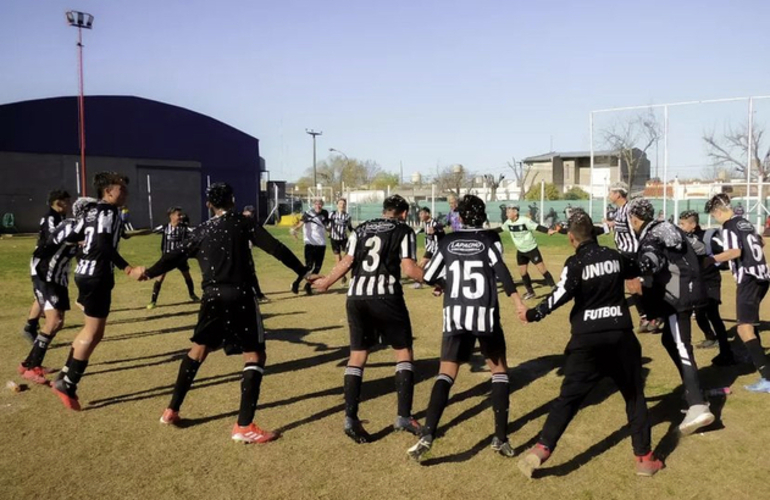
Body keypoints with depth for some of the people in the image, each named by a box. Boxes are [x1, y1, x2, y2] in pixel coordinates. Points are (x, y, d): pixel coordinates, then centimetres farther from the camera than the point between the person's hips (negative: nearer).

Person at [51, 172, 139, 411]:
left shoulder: (92, 211, 15)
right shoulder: (109, 212, -12)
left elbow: (70, 239, 18)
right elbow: (104, 245, -26)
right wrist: (127, 268, -30)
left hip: (85, 273, 10)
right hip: (97, 276, -10)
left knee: (93, 331, 18)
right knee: (93, 332, -3)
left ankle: (64, 377, 23)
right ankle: (67, 384, 1)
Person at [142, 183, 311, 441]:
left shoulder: (201, 231, 14)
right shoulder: (242, 222, 3)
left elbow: (176, 256, 23)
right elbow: (275, 248, -6)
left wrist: (148, 273, 41)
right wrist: (303, 272, -2)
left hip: (213, 296, 5)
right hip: (240, 296, -5)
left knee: (199, 349, 23)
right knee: (255, 355, 0)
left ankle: (171, 411, 30)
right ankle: (244, 426, -7)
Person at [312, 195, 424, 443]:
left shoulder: (361, 229, 19)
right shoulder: (404, 231, 7)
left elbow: (347, 262, 7)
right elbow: (408, 268, -4)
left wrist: (326, 282, 20)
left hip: (356, 296, 4)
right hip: (386, 295, -4)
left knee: (357, 354, 12)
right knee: (404, 352, 9)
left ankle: (351, 418, 6)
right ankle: (404, 416, 4)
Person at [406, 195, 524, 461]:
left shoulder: (447, 241, 9)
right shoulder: (490, 238, 3)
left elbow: (429, 277, 12)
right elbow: (501, 271, -14)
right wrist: (518, 302, -19)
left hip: (456, 314, 1)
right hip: (485, 314, -1)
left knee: (446, 373, 4)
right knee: (499, 370, 16)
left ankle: (427, 435, -13)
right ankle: (501, 438, 12)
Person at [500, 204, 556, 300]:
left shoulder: (525, 221, -25)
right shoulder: (508, 223, -6)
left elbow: (538, 227, -31)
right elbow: (501, 229, 13)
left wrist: (548, 231, -47)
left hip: (532, 249, -6)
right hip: (520, 251, 6)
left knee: (542, 269, -8)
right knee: (522, 271, 8)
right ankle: (530, 292, 23)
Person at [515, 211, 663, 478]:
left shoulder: (576, 263, -7)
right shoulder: (614, 256, 6)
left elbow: (560, 296, -19)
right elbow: (635, 272, 27)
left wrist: (533, 314, -9)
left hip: (587, 339, -3)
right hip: (620, 335, 3)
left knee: (569, 396, 0)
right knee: (634, 395, 17)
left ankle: (541, 449, -7)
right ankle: (643, 457, 21)